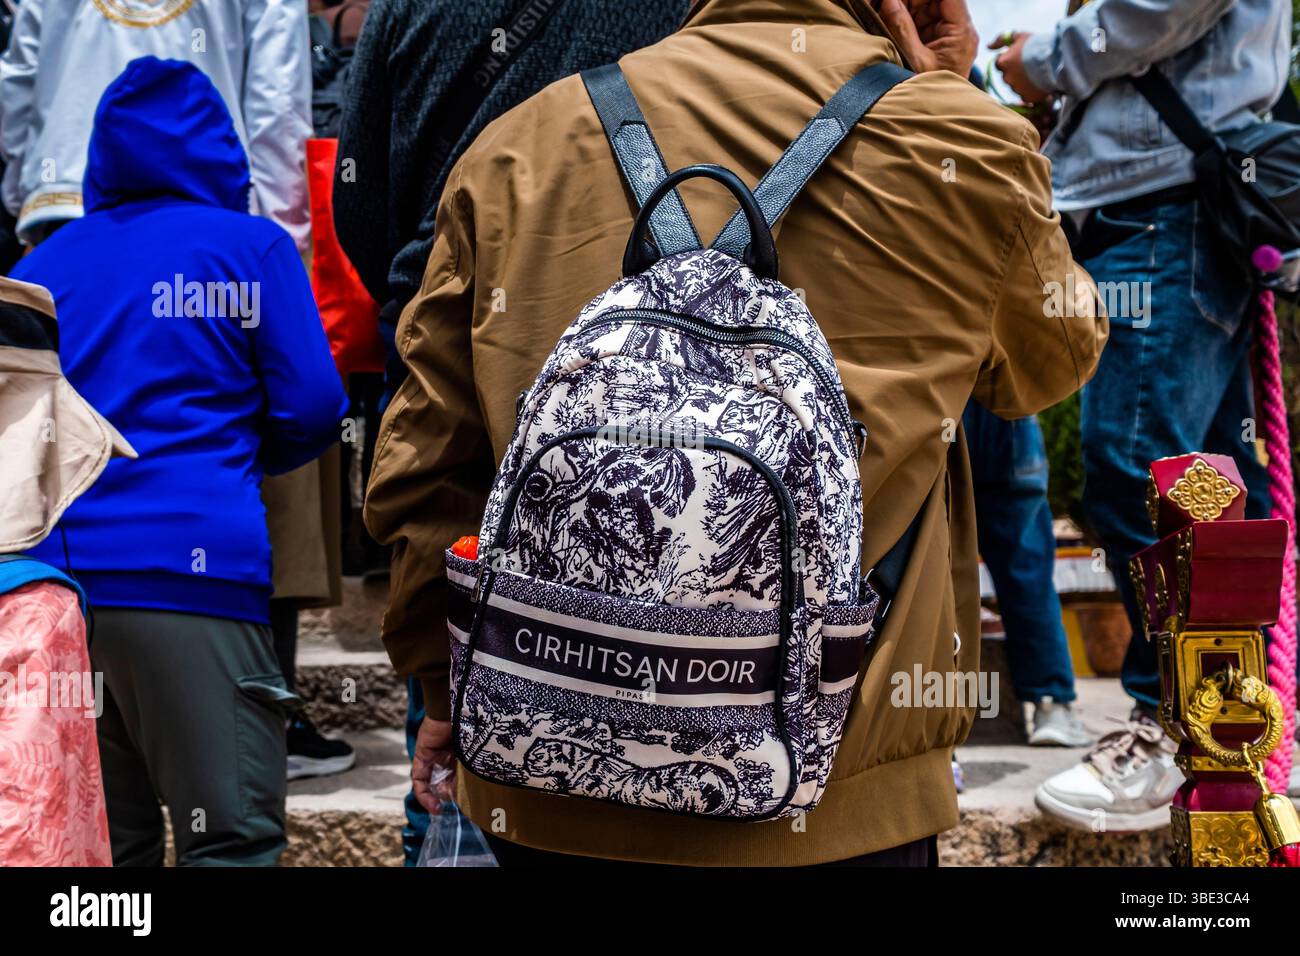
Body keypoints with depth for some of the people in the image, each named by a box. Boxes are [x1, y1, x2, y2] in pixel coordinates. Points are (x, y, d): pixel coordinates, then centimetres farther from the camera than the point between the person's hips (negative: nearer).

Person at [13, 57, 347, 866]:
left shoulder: (40, 264, 16)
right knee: (231, 837, -6)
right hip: (190, 569, -5)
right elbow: (309, 409, 2)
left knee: (100, 836, 14)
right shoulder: (252, 247, 6)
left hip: (46, 574, 5)